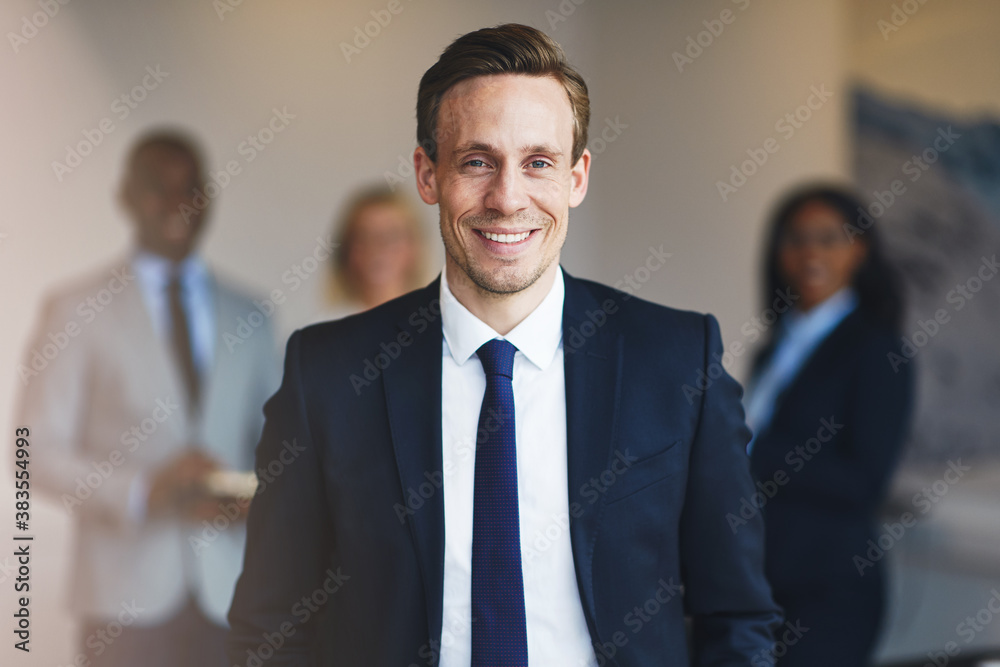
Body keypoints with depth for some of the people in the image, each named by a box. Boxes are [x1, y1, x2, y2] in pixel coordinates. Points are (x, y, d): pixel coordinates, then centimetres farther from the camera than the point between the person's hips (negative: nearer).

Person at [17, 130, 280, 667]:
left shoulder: (248, 316, 14)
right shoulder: (75, 311, 4)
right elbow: (39, 453, -2)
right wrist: (145, 492, -16)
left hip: (230, 598, 3)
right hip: (129, 596, -3)